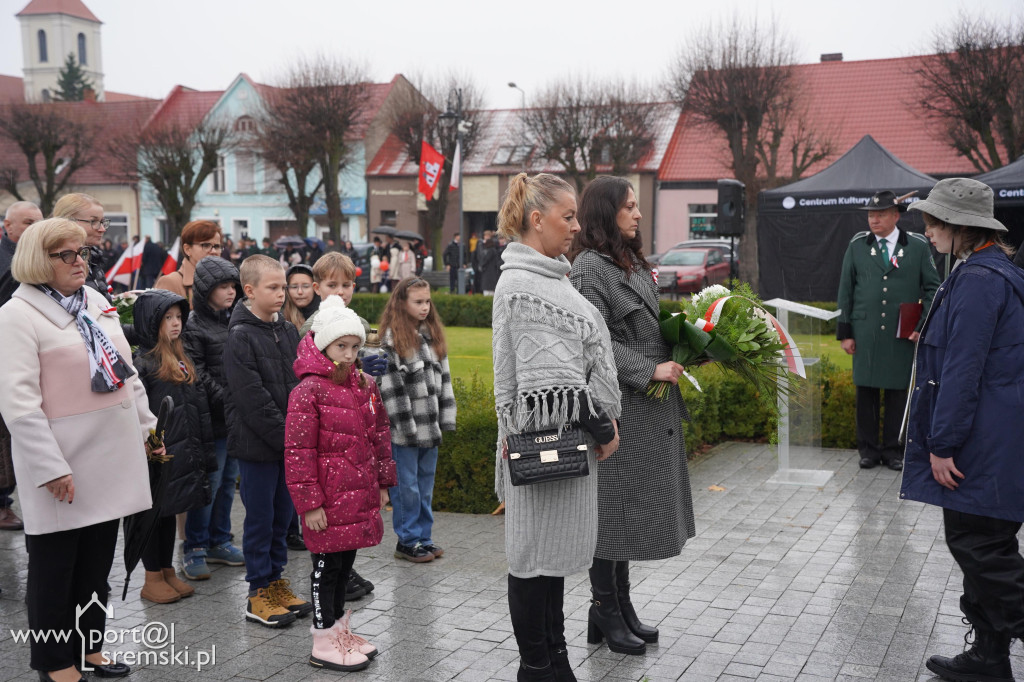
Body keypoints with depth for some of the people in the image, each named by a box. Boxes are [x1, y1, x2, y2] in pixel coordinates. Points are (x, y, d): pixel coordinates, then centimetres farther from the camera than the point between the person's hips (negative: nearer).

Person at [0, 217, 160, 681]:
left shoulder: (97, 302, 11)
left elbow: (126, 370, 18)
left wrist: (146, 426, 16)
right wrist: (51, 468, -20)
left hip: (111, 457, 7)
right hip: (62, 467, -7)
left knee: (98, 561, 16)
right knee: (54, 566, 8)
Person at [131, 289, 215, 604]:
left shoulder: (180, 359, 14)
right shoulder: (142, 362, -12)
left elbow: (198, 406, 18)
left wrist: (201, 449, 18)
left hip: (182, 452, 8)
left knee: (170, 511, 16)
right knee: (154, 512, 3)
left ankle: (168, 572, 26)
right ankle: (153, 580, 14)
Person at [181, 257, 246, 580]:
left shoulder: (236, 320, 12)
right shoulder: (194, 326, -8)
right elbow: (197, 375, -14)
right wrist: (226, 401, -17)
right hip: (214, 418, -7)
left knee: (228, 480, 14)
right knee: (209, 482, -4)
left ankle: (219, 541, 25)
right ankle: (195, 550, 8)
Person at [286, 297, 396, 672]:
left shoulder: (364, 386, 9)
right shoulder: (308, 391, -14)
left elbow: (379, 436, 18)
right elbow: (298, 452, -15)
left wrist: (382, 483, 17)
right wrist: (309, 502, -16)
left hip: (360, 497, 7)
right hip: (328, 501, -7)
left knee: (345, 563, 17)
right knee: (327, 565, 3)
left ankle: (338, 628, 31)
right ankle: (324, 642, 15)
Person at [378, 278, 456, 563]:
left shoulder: (434, 335, 12)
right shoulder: (392, 339, -10)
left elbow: (444, 378, 15)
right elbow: (390, 387, -14)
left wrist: (447, 418, 10)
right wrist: (406, 426, -15)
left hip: (429, 426, 7)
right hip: (404, 430, -6)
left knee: (426, 485, 14)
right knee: (407, 486, 1)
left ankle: (424, 537, 24)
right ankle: (407, 541, 12)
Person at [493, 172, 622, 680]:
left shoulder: (545, 277, 16)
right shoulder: (522, 285, -16)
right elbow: (551, 375, -21)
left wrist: (600, 419, 9)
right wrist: (601, 426, -11)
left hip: (566, 439, 10)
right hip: (547, 440, -10)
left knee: (553, 552, 16)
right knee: (536, 554, 1)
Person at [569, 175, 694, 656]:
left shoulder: (632, 262, 17)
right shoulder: (590, 265, -12)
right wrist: (650, 371, -20)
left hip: (649, 405, 9)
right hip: (617, 403, -9)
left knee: (634, 504, 15)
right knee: (613, 505, 1)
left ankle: (621, 607, 27)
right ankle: (605, 611, 15)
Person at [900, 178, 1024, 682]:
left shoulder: (978, 280, -18)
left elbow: (963, 370, -21)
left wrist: (943, 443, -19)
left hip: (982, 446, -11)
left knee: (982, 549, -3)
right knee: (976, 545, 16)